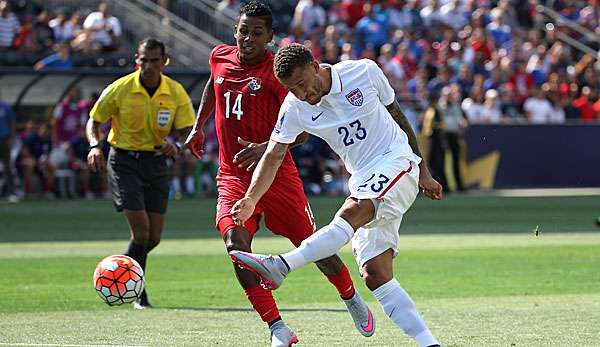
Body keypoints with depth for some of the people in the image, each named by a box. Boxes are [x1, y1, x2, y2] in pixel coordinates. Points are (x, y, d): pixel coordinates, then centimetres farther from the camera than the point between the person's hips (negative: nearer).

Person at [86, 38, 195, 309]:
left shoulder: (176, 93, -4)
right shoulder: (120, 89, -10)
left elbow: (188, 133, -5)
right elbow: (94, 121, 0)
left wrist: (177, 147, -28)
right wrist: (95, 146, -20)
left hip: (156, 161, 3)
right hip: (124, 161, -3)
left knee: (153, 237, 3)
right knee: (141, 230, -15)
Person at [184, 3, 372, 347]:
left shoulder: (276, 71, -13)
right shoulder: (220, 57, 3)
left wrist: (266, 148, -34)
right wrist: (198, 126, 29)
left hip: (276, 174, -3)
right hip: (232, 176, 3)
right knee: (236, 246, -20)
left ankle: (352, 299, 37)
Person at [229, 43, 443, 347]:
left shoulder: (364, 72, -6)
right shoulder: (294, 108, 0)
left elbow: (398, 117, 7)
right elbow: (273, 157, -2)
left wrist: (423, 172, 12)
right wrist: (251, 199, -20)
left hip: (397, 164, -5)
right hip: (364, 185, 5)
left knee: (352, 212, -34)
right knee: (375, 274, -9)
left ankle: (280, 266, -49)